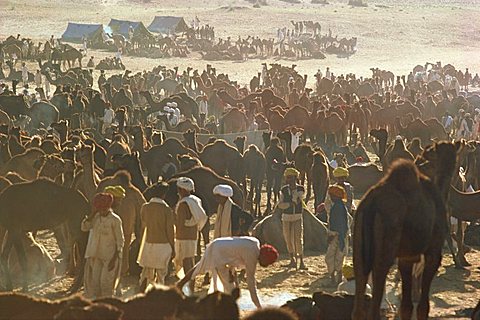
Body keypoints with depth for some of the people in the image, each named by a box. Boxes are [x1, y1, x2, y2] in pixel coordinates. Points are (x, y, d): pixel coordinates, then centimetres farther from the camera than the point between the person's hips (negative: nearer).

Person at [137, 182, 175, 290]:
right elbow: (169, 230, -8)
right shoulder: (166, 209, -12)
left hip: (148, 243, 3)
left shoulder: (145, 207, -2)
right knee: (161, 274, 6)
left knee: (146, 273, 11)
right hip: (163, 244, -3)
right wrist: (172, 247, 1)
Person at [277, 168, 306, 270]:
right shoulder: (284, 190, 4)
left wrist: (294, 188, -15)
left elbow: (296, 201, -19)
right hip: (286, 217, 3)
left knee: (298, 239, -10)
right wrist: (290, 204, -19)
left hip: (297, 218, -3)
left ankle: (301, 261, -7)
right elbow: (280, 205, -3)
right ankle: (292, 260, 20)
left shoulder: (300, 189, -3)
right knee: (288, 239, 6)